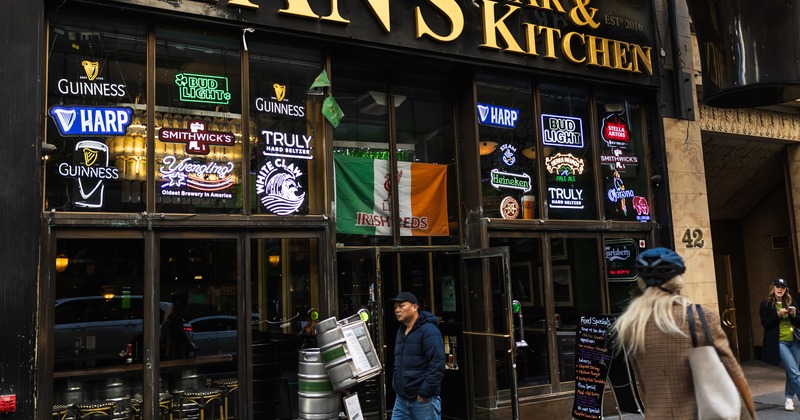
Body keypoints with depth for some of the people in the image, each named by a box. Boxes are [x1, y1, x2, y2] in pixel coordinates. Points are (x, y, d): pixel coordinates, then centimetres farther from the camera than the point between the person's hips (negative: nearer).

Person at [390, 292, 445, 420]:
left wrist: (425, 393, -19)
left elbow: (437, 365, -20)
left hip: (423, 400, -8)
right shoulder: (401, 331, 14)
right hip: (401, 398, 8)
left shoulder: (429, 330, -13)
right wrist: (396, 386, 14)